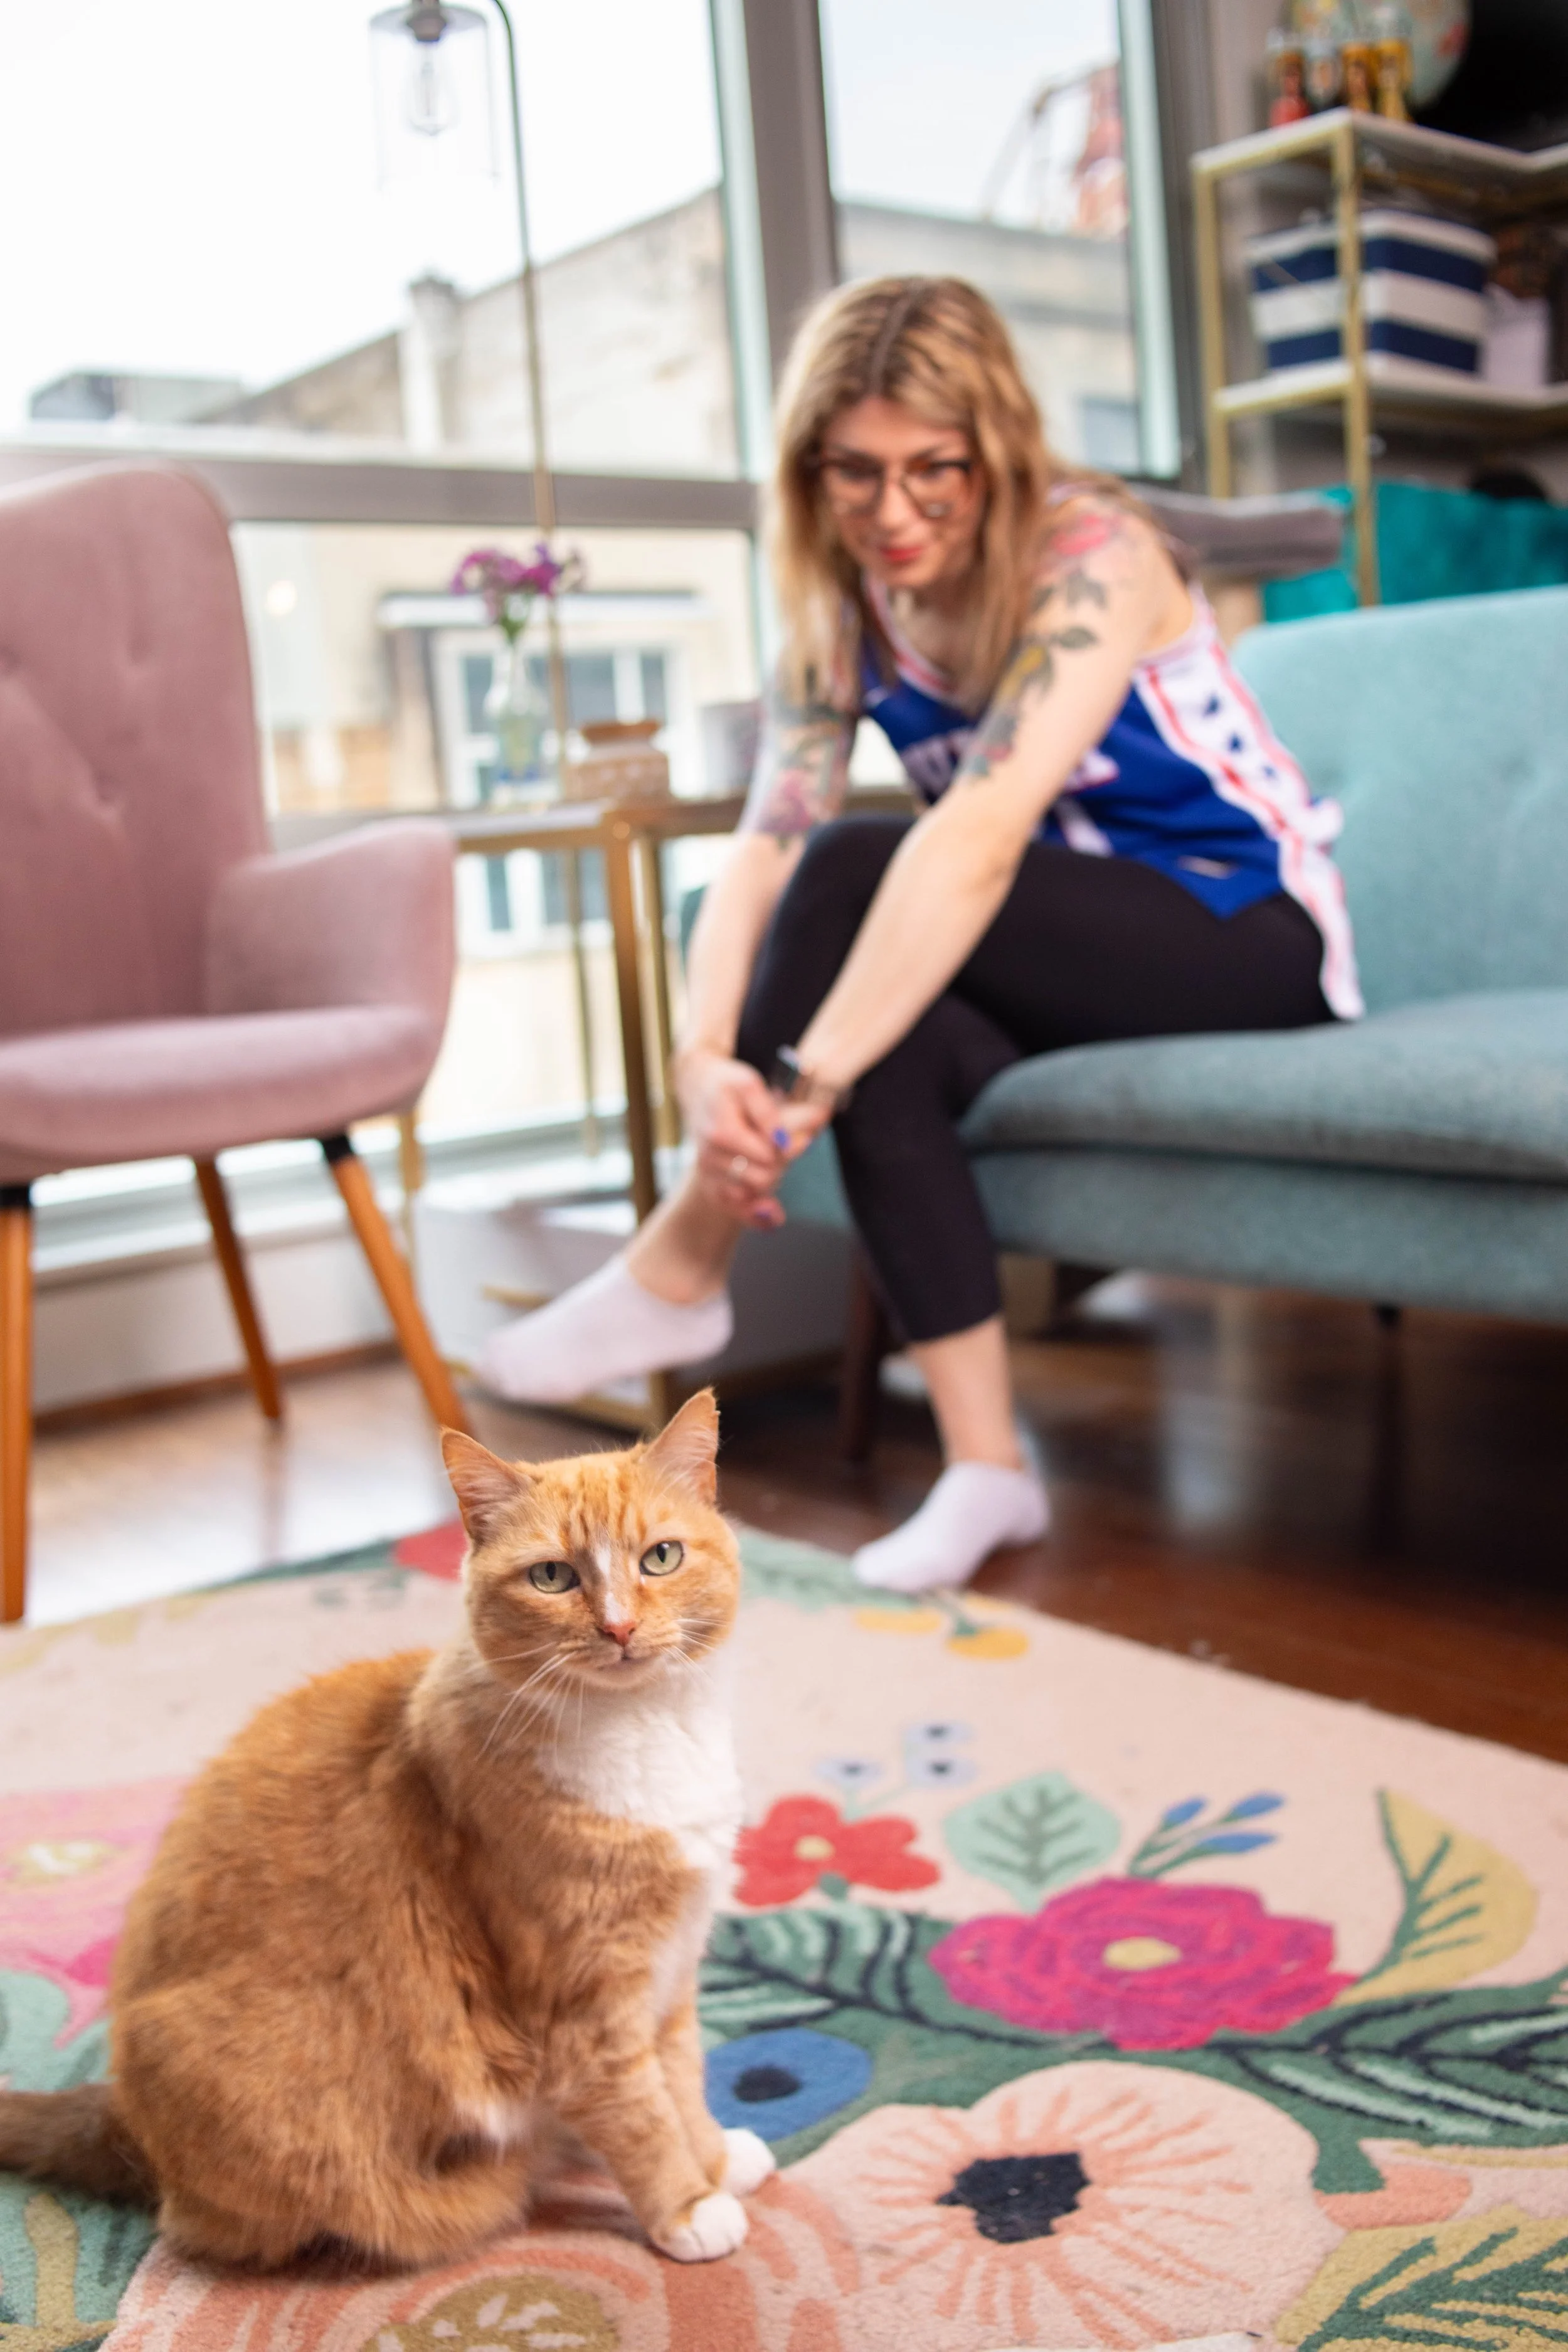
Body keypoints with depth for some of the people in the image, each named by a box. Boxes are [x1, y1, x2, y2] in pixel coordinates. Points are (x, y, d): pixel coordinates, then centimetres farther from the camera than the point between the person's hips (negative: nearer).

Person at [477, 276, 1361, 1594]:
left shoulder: (1090, 556, -21)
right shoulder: (841, 609, -1)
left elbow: (985, 835, -35)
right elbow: (764, 847, -13)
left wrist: (804, 1082, -43)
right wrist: (705, 1057, -32)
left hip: (1254, 939, -5)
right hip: (1074, 964, 6)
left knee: (858, 874, -28)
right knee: (889, 1049, -30)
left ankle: (682, 1272, -18)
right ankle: (986, 1469, -22)